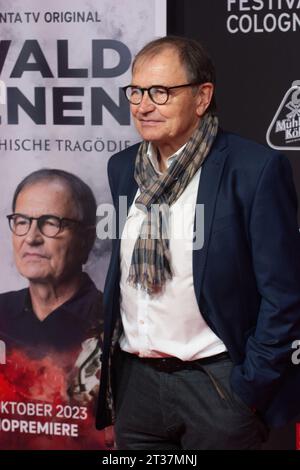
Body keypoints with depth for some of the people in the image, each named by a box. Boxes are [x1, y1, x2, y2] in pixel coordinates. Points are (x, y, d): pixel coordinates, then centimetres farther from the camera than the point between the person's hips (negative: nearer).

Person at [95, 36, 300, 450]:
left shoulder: (256, 169, -12)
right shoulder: (122, 168, 6)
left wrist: (250, 388, -11)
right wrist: (108, 366, 13)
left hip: (217, 383, -5)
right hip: (134, 381, 5)